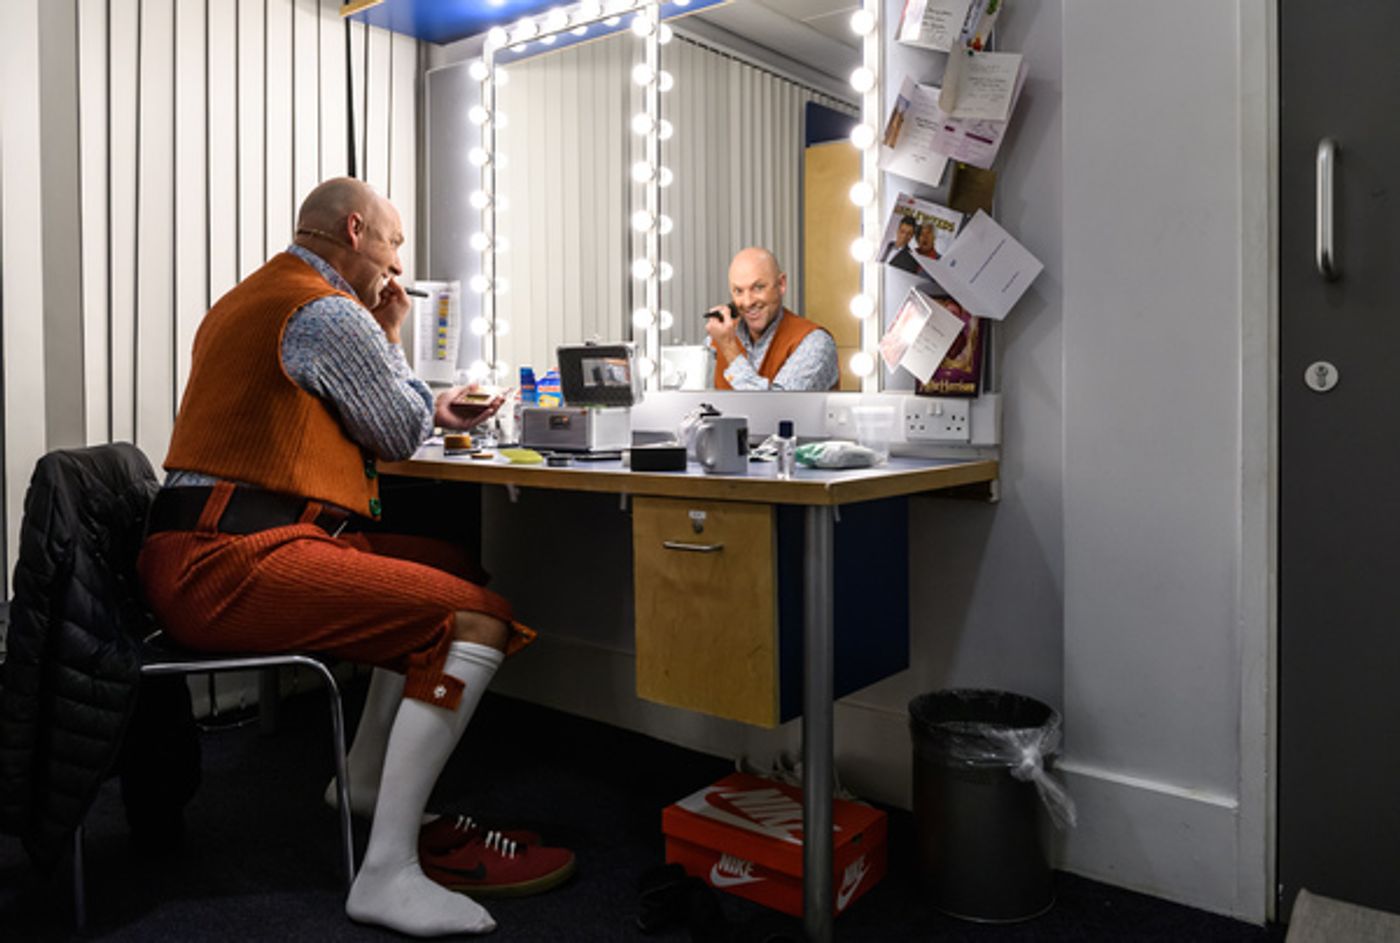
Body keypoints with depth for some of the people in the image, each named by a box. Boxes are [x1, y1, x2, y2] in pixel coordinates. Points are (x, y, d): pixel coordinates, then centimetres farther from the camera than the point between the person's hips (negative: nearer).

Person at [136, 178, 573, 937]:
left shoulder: (252, 298, 25)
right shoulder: (329, 312, -10)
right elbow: (401, 434, -1)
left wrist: (432, 412, 23)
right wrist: (390, 338, 15)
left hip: (199, 552, 11)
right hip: (231, 564, -11)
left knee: (450, 568, 19)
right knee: (479, 618, -21)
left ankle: (365, 782, 22)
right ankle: (388, 874, -18)